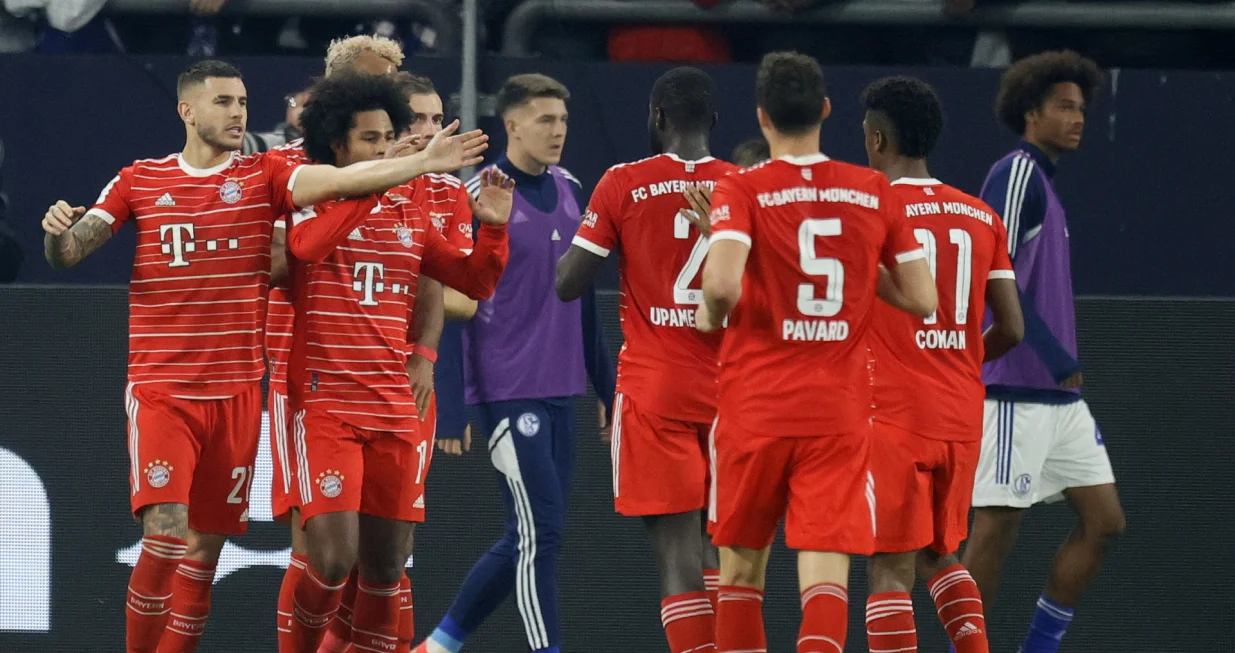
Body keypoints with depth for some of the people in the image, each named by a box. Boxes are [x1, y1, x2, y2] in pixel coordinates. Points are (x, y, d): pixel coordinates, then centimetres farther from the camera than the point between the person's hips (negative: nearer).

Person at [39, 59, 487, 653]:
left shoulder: (264, 177, 3)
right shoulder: (139, 181, 3)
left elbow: (341, 180, -11)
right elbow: (69, 252, 0)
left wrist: (424, 162, -24)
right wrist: (58, 232, -24)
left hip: (236, 392, 2)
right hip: (160, 390, -2)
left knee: (206, 545, 7)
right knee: (165, 534, -17)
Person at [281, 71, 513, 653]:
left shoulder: (410, 217, 13)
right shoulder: (311, 205, -3)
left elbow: (475, 282, 15)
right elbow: (306, 244, -26)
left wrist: (493, 228, -4)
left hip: (396, 409, 5)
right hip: (327, 405, -5)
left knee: (386, 567, 6)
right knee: (334, 558, -15)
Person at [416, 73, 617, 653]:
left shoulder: (570, 192, 11)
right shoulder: (479, 196, -9)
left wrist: (606, 386, 18)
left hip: (561, 389, 7)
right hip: (507, 389, -7)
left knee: (526, 541, 9)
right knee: (540, 531, -10)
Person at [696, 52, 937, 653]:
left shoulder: (741, 190, -6)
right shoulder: (874, 192, 3)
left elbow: (723, 283, -23)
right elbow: (922, 300, 4)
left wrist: (710, 315, -1)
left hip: (756, 408, -1)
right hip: (840, 411, 1)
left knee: (741, 566, 15)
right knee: (826, 573, -5)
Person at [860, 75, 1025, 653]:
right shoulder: (981, 217, 8)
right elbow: (1011, 329, 7)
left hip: (890, 415, -5)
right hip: (961, 415, 5)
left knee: (891, 569, -4)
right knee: (941, 556, 21)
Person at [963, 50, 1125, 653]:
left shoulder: (1043, 182, 18)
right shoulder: (1016, 174, -10)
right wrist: (1058, 360, -25)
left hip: (1059, 396, 10)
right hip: (1017, 392, -10)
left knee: (1103, 520, 5)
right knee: (997, 529, -6)